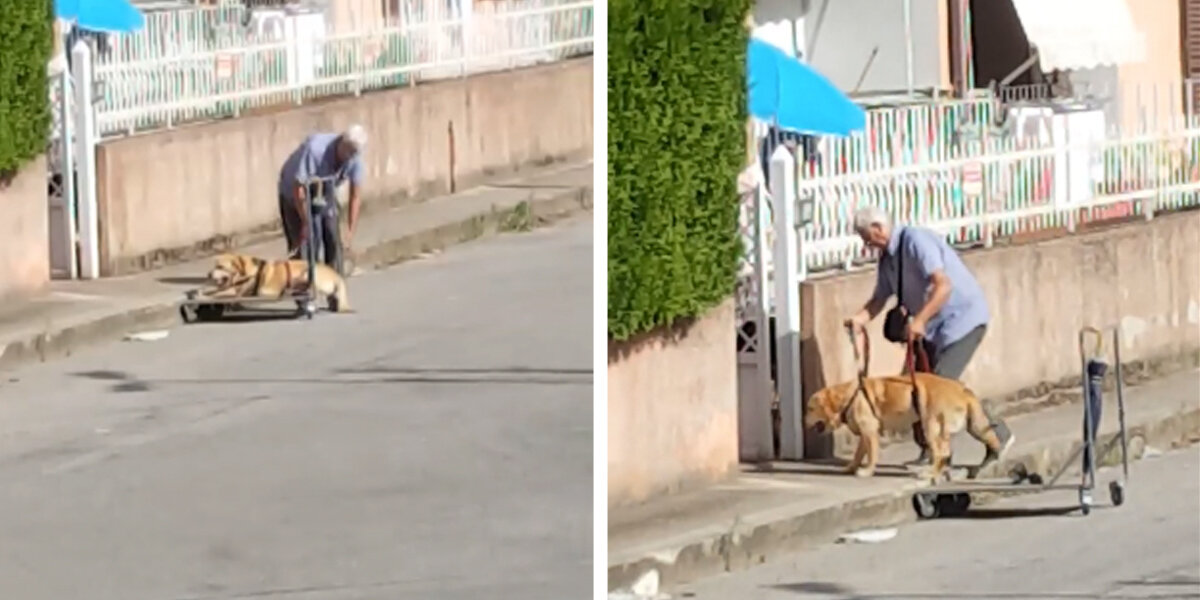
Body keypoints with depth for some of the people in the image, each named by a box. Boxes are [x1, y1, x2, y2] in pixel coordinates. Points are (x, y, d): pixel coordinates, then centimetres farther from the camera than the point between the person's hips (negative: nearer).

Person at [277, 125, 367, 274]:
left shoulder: (354, 158, -21)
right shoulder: (314, 149, -38)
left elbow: (356, 195, -11)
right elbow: (298, 189, -32)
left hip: (325, 195, 5)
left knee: (333, 242, -2)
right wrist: (306, 223, -26)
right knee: (306, 246, -13)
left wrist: (351, 228, -13)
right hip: (295, 195, -5)